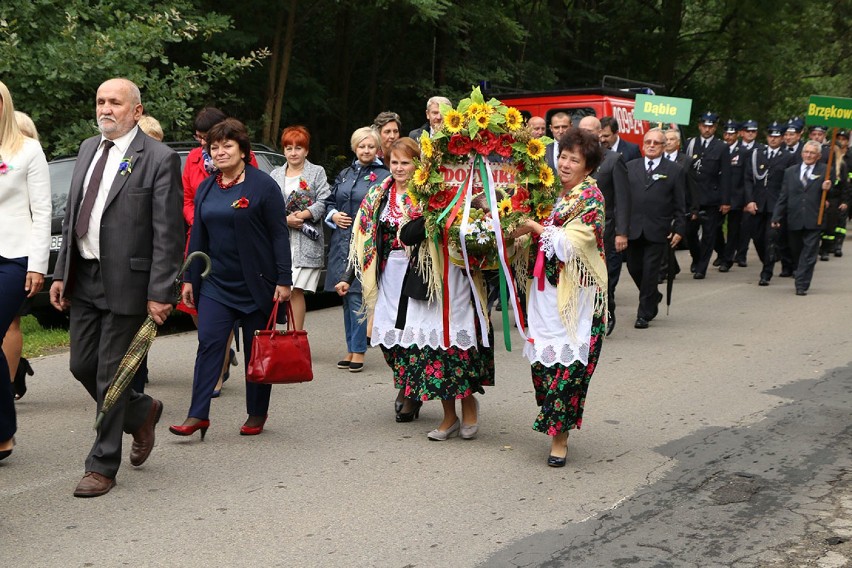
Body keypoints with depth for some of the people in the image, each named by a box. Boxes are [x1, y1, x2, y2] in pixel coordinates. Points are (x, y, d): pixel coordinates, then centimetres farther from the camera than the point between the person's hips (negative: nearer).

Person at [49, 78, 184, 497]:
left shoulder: (159, 159, -10)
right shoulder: (88, 149, 12)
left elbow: (167, 234, -13)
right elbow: (71, 217, 15)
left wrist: (159, 293, -17)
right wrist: (61, 273, 11)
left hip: (126, 281, -7)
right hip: (84, 277, 7)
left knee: (111, 375, 0)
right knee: (82, 366, 13)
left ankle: (102, 466, 12)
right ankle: (142, 412, 38)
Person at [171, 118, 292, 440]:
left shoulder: (263, 186, -5)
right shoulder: (206, 189, 11)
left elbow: (280, 235, -8)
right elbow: (197, 237, 15)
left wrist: (283, 280, -13)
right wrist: (190, 278, 11)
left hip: (256, 283, -4)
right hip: (216, 283, 4)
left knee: (257, 350, 5)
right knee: (209, 343, -6)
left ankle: (257, 414, 18)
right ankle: (198, 415, -7)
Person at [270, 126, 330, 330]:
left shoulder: (317, 172, 9)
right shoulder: (275, 175, 16)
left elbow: (323, 203, -1)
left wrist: (302, 215, -14)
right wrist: (285, 219, -10)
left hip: (307, 244, -3)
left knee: (296, 290, -9)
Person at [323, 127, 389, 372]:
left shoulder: (383, 176, -2)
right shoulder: (344, 175, 17)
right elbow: (329, 202, 22)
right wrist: (333, 216, 3)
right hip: (341, 241, 6)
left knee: (357, 296, -8)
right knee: (346, 298, 10)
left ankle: (358, 350, 0)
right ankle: (351, 349, 18)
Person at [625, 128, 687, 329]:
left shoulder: (675, 170, 3)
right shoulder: (630, 167, 9)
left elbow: (680, 205, 3)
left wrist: (679, 229, -4)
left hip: (658, 231, -3)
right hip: (633, 229, 3)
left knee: (650, 272, -1)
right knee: (634, 269, 9)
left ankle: (644, 314, 9)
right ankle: (653, 297, 35)